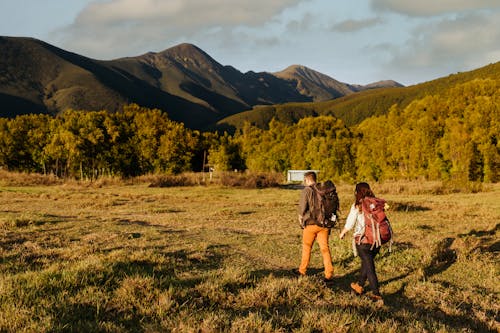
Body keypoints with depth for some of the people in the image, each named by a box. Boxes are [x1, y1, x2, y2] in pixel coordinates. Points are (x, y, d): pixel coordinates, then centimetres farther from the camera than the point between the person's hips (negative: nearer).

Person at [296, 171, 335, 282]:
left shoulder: (306, 190, -9)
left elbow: (302, 207, -13)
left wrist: (300, 218, 7)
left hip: (311, 223, -3)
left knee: (306, 247, 14)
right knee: (325, 248, 5)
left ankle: (302, 270, 27)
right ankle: (329, 274, -1)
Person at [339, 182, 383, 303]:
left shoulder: (357, 206, -10)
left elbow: (349, 224, -6)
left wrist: (342, 233, 12)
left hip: (363, 240, -5)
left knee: (369, 267, 2)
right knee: (366, 263, 24)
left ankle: (377, 295, -1)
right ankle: (359, 286, 41)